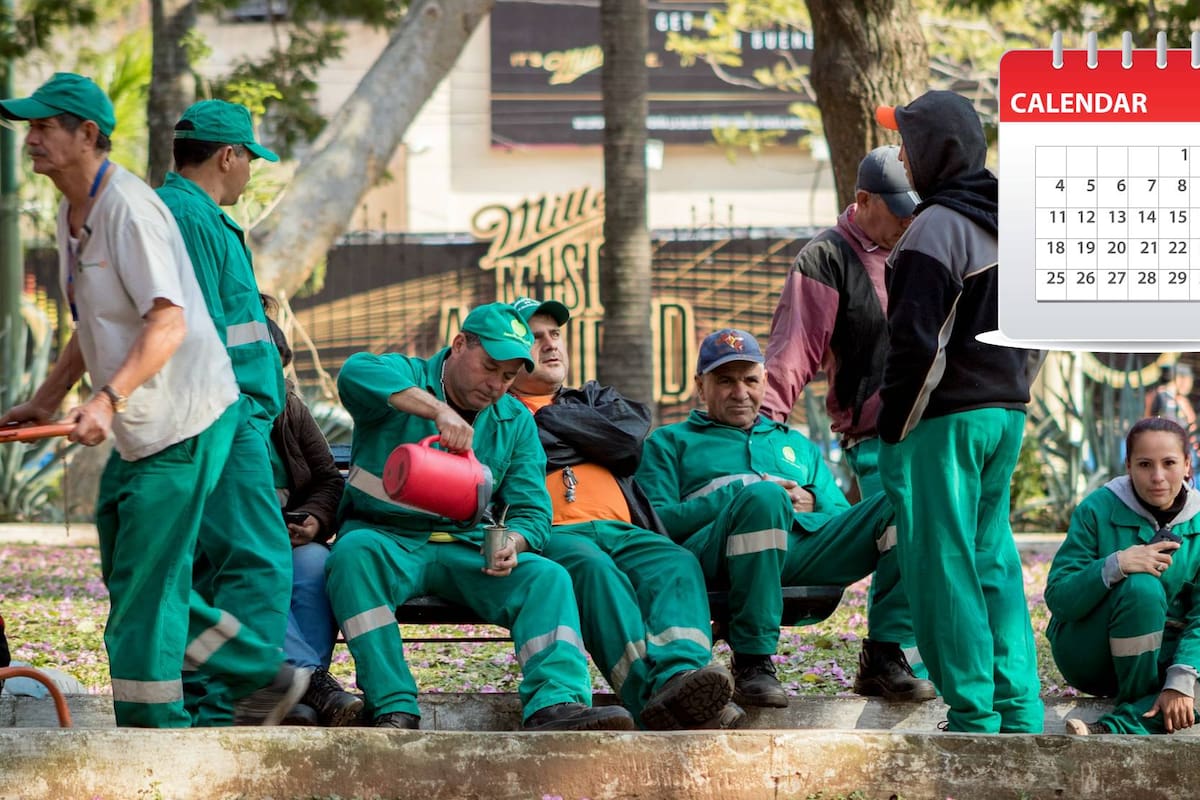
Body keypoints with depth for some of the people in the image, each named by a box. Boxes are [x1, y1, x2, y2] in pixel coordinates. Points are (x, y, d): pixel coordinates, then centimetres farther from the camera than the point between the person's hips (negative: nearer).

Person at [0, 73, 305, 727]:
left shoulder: (129, 210, -19)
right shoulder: (74, 214, 12)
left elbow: (167, 323, -28)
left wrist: (107, 398, -39)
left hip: (183, 423, -10)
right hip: (137, 429, 10)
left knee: (144, 581, -7)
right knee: (129, 578, 13)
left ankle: (153, 727, 1)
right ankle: (265, 676, 22)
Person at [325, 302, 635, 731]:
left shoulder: (516, 422, 13)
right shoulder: (403, 378, -1)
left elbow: (531, 512, 7)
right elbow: (356, 373, -27)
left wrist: (511, 544, -20)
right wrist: (437, 409, -40)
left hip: (467, 548, 4)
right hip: (386, 537, -4)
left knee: (547, 577, -22)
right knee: (355, 554, -37)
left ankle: (556, 704, -42)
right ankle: (394, 708, -41)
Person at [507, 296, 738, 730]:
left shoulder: (592, 398, 35)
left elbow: (630, 432, 11)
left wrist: (546, 418, 13)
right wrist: (587, 441, 3)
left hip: (622, 530, 4)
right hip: (551, 532, -4)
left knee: (678, 563, -30)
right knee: (593, 568, -39)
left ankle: (680, 674, -59)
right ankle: (653, 694, -59)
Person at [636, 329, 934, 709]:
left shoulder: (798, 446, 38)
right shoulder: (670, 443, 25)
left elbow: (845, 519, 26)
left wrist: (812, 503, 2)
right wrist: (738, 495, -5)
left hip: (809, 543, 4)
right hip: (712, 553, -4)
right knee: (763, 496, -40)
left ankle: (888, 656, -24)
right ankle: (752, 661, -36)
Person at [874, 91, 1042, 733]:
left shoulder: (937, 228, -14)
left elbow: (915, 341, -18)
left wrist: (892, 429, -11)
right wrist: (1010, 391, 19)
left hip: (946, 417, -9)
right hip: (1006, 413, 9)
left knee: (942, 565, -4)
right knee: (992, 559, 12)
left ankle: (973, 714, -5)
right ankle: (1020, 711, 9)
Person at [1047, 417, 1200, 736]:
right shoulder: (1098, 509, -12)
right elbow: (1057, 599, -16)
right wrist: (1115, 566, -33)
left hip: (1159, 654, 3)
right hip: (1087, 655, -3)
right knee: (1141, 587, -32)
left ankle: (1115, 728, -39)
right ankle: (1141, 703, -17)